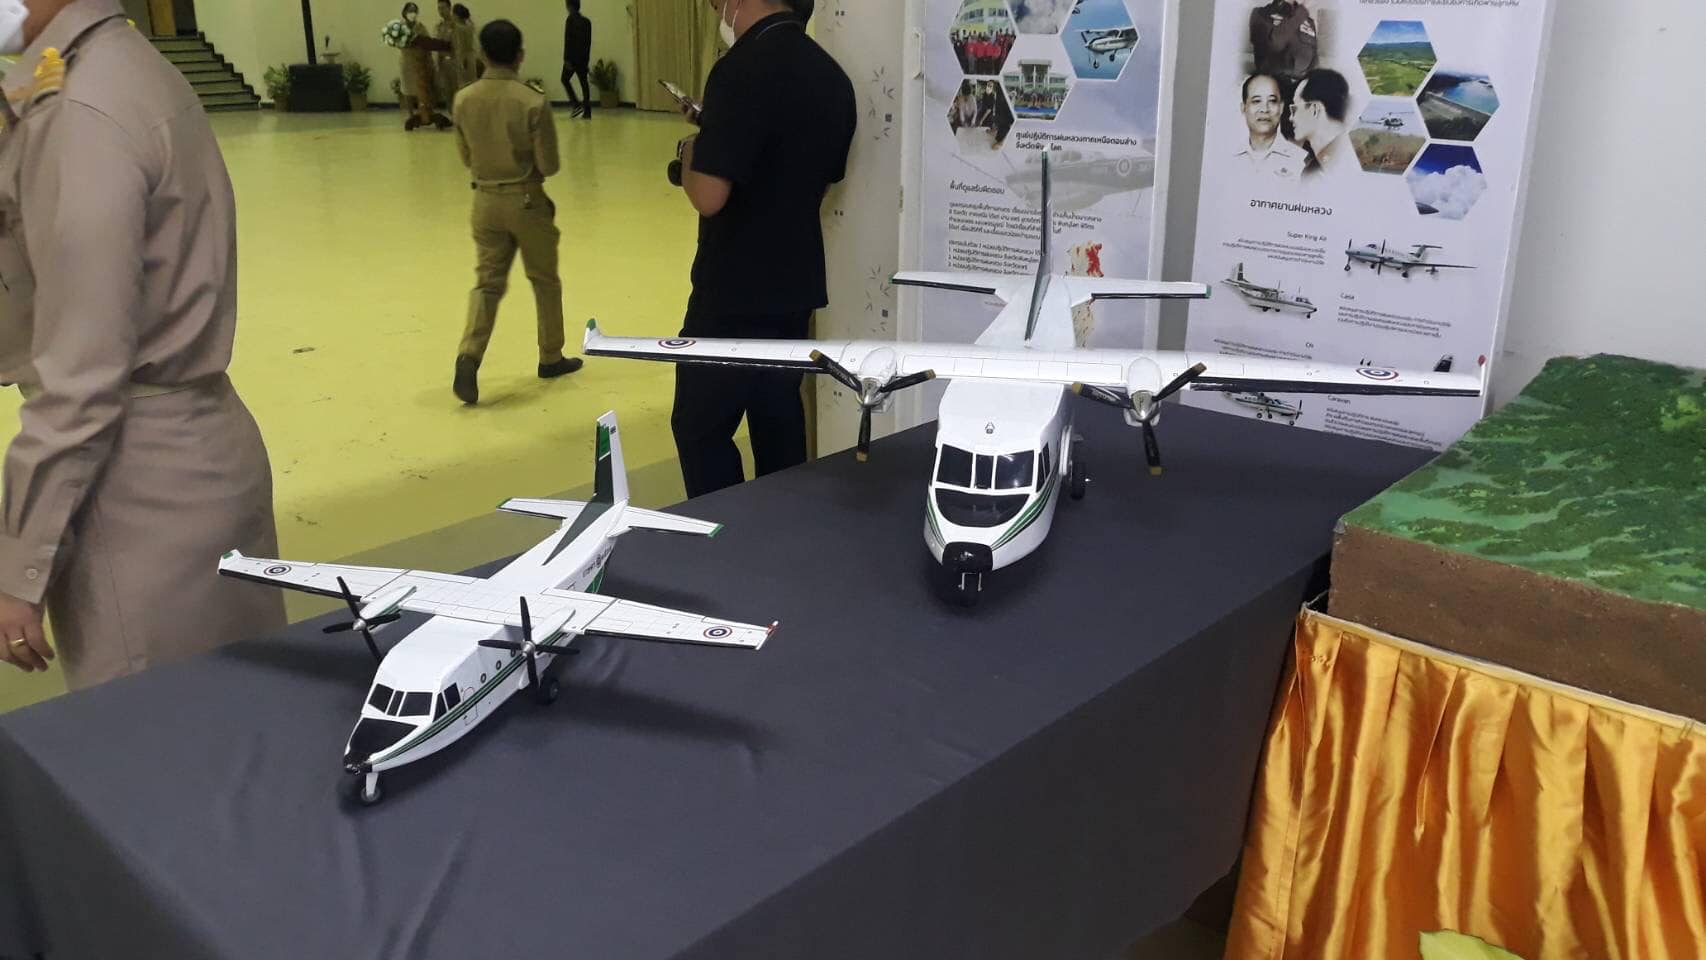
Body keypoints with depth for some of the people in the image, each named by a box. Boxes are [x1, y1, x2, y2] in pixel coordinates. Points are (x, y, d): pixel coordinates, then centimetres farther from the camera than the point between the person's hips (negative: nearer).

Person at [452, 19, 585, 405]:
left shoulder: (463, 100, -3)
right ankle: (550, 357, 25)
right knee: (545, 281, 14)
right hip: (527, 200, -3)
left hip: (486, 200, 3)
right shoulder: (533, 102, -16)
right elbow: (549, 165, -12)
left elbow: (467, 159, 7)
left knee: (487, 282, 9)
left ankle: (469, 356, -11)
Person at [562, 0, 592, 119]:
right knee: (584, 83, 4)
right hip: (583, 57, 6)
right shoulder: (587, 21, 11)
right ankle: (587, 112, 0)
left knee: (565, 79, 9)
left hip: (573, 57, -6)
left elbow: (568, 40, -15)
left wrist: (566, 59, -15)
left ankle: (576, 104, -5)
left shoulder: (570, 20, -9)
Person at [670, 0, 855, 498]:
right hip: (797, 283, 8)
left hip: (734, 290, -8)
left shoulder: (744, 69, -19)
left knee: (700, 426, 5)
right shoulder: (833, 77, 6)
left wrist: (691, 154, -3)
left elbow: (709, 195, -25)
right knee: (779, 419, 17)